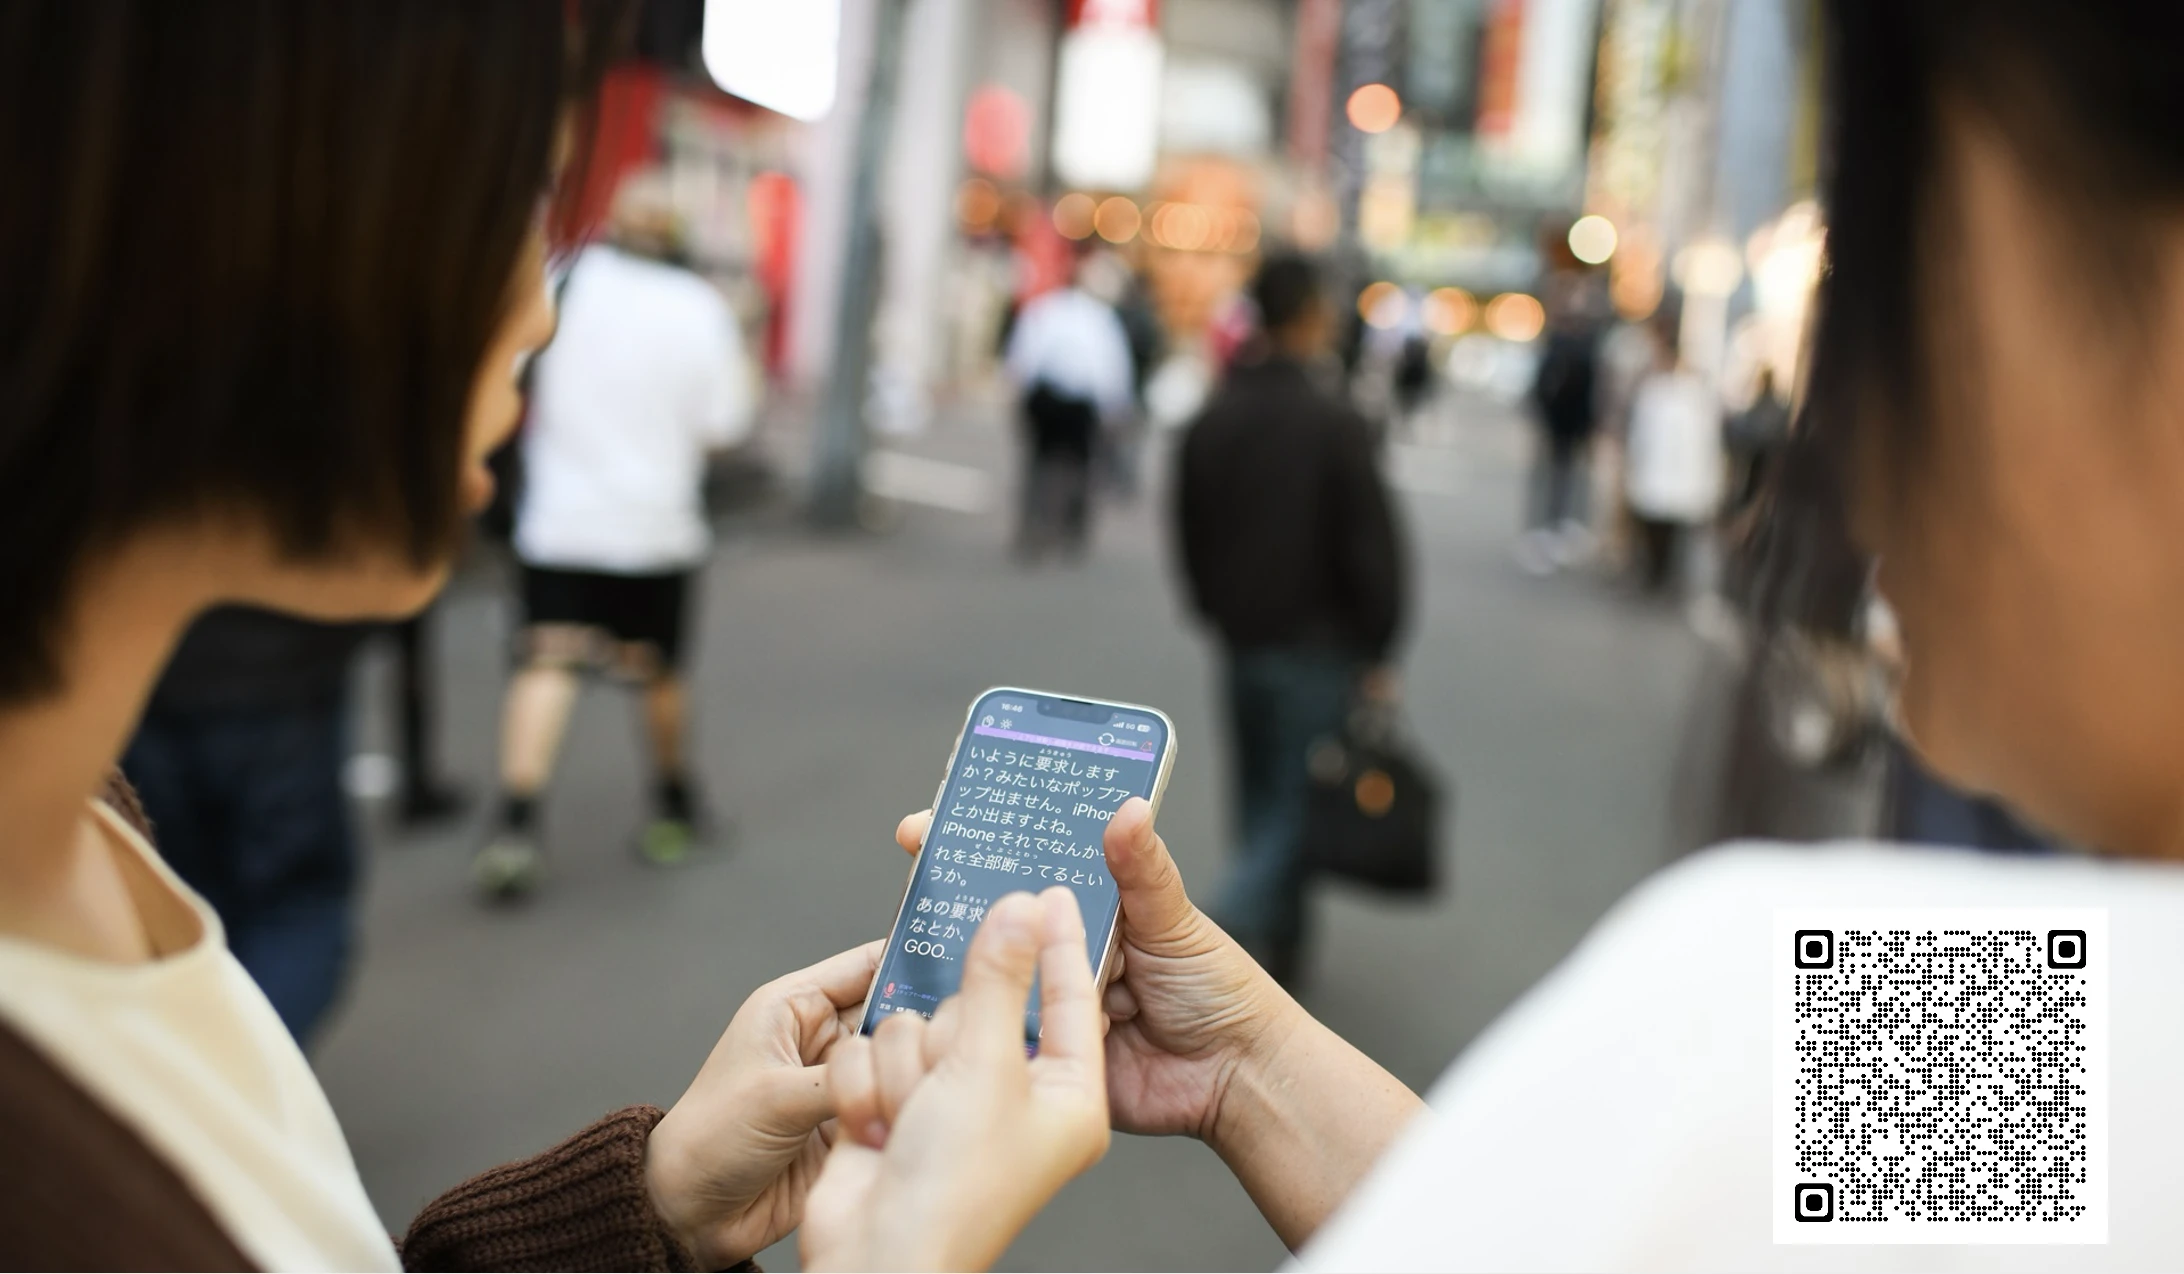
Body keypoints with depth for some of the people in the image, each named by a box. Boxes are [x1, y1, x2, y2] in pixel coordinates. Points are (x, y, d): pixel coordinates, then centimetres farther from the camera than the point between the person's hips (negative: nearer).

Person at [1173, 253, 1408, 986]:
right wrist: (1377, 649, -4)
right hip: (1318, 648, -6)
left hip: (1240, 641, 6)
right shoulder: (1336, 426, -16)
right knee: (1297, 796, 0)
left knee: (1261, 795, 17)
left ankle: (1278, 942, 27)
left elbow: (1190, 537, 12)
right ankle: (1242, 915, -18)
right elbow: (1372, 547, -14)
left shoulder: (1209, 423, 3)